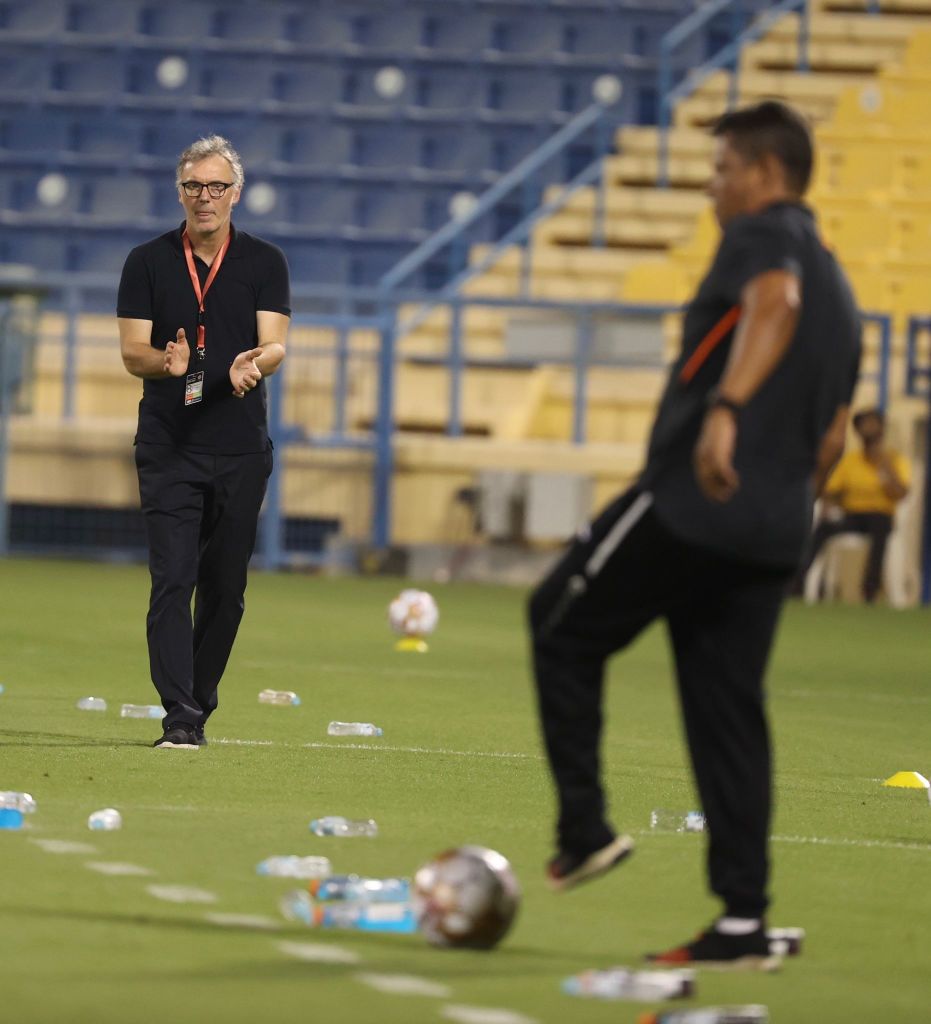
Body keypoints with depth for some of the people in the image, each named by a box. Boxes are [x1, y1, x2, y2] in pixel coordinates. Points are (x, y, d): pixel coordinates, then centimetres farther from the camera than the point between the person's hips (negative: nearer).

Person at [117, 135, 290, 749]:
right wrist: (166, 362, -23)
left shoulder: (264, 263, 6)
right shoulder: (148, 262, 6)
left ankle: (199, 706, 19)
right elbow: (132, 351, 1)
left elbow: (275, 344, -3)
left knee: (225, 589, 5)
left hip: (242, 451, 1)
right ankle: (180, 717, -17)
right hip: (168, 450, -1)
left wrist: (253, 363, -27)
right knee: (173, 582, -12)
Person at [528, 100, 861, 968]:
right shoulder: (836, 284, 22)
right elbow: (832, 438, 25)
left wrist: (725, 407, -44)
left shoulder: (763, 235, -5)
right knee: (729, 710, 9)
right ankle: (744, 922, 5)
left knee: (561, 626, 11)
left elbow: (775, 301, -30)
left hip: (690, 503, -8)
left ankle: (584, 825, 5)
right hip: (772, 536, 8)